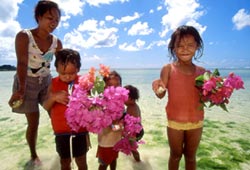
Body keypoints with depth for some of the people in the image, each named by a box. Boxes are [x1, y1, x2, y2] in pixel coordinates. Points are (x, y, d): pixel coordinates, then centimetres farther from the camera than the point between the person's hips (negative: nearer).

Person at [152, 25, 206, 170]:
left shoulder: (202, 72, -1)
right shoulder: (168, 69, -10)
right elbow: (161, 95, -14)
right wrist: (158, 89, -35)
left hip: (196, 121, 3)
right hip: (175, 121, -2)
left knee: (191, 156, 20)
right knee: (176, 155, 16)